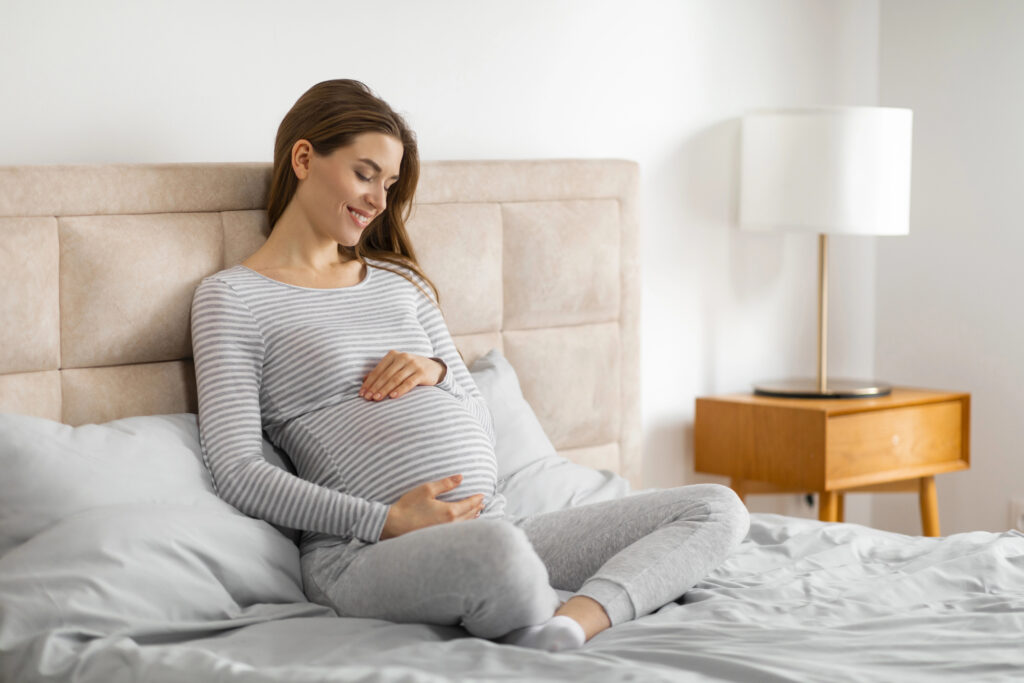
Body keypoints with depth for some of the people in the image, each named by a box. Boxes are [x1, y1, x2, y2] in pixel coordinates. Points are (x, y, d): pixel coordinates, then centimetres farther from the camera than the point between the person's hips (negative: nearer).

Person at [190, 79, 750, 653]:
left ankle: (578, 620, -29)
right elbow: (239, 472, -5)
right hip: (362, 552, -8)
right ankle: (547, 636, -13)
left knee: (718, 509, -6)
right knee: (498, 550, -43)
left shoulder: (401, 282, 26)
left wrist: (439, 371, 3)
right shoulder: (231, 297, 6)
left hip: (491, 531, 8)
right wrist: (386, 520, -15)